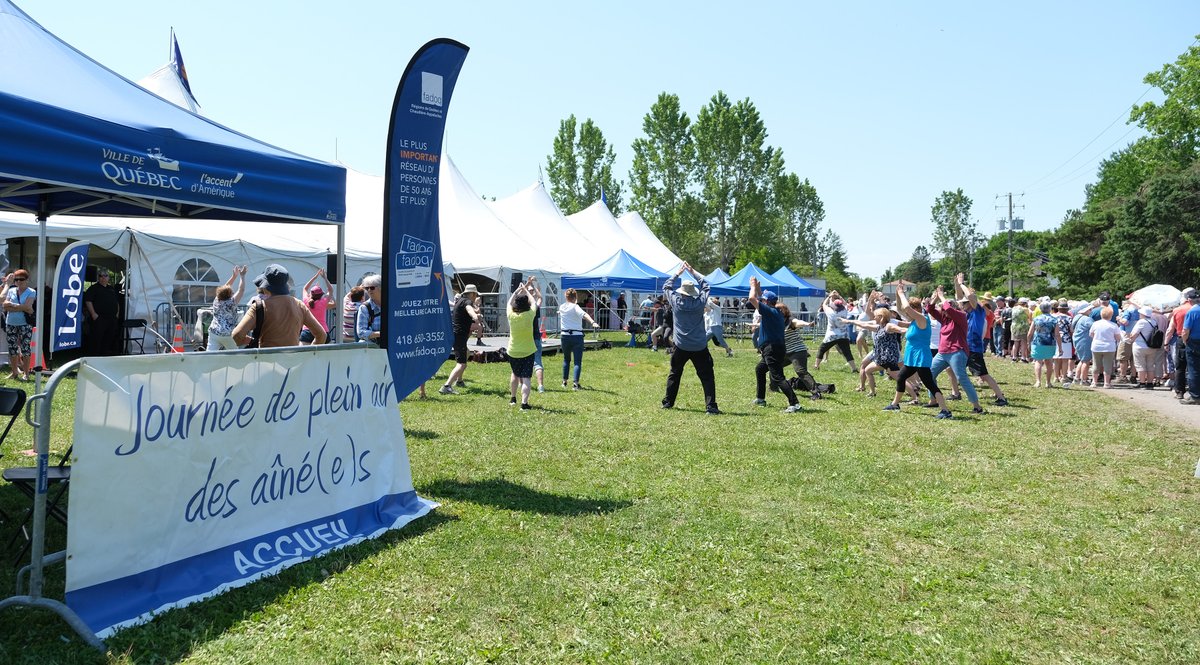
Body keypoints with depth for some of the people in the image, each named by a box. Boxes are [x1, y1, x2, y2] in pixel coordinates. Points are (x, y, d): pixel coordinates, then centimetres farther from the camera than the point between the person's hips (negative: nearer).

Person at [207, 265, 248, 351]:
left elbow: (225, 287, 17)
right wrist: (242, 276, -1)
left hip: (213, 332, 5)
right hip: (227, 335, -5)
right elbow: (241, 290, -8)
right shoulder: (231, 303, -12)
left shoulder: (216, 301, 5)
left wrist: (234, 276, 21)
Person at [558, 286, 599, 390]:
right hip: (577, 336, -5)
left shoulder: (561, 307, 8)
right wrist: (593, 322, -44)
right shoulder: (575, 307, -9)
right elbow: (584, 314, -29)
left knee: (566, 359, 22)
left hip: (565, 336, 5)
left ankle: (564, 381, 28)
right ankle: (575, 383, -15)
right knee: (577, 361, -4)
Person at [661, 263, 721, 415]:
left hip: (681, 346, 2)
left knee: (674, 374, 18)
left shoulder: (676, 301, -5)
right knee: (707, 376, 0)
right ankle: (710, 406, -9)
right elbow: (705, 284, 11)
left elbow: (666, 287, 13)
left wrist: (678, 273, 19)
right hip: (700, 347, -1)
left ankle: (668, 402, 24)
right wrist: (692, 271, 16)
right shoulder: (699, 302, -6)